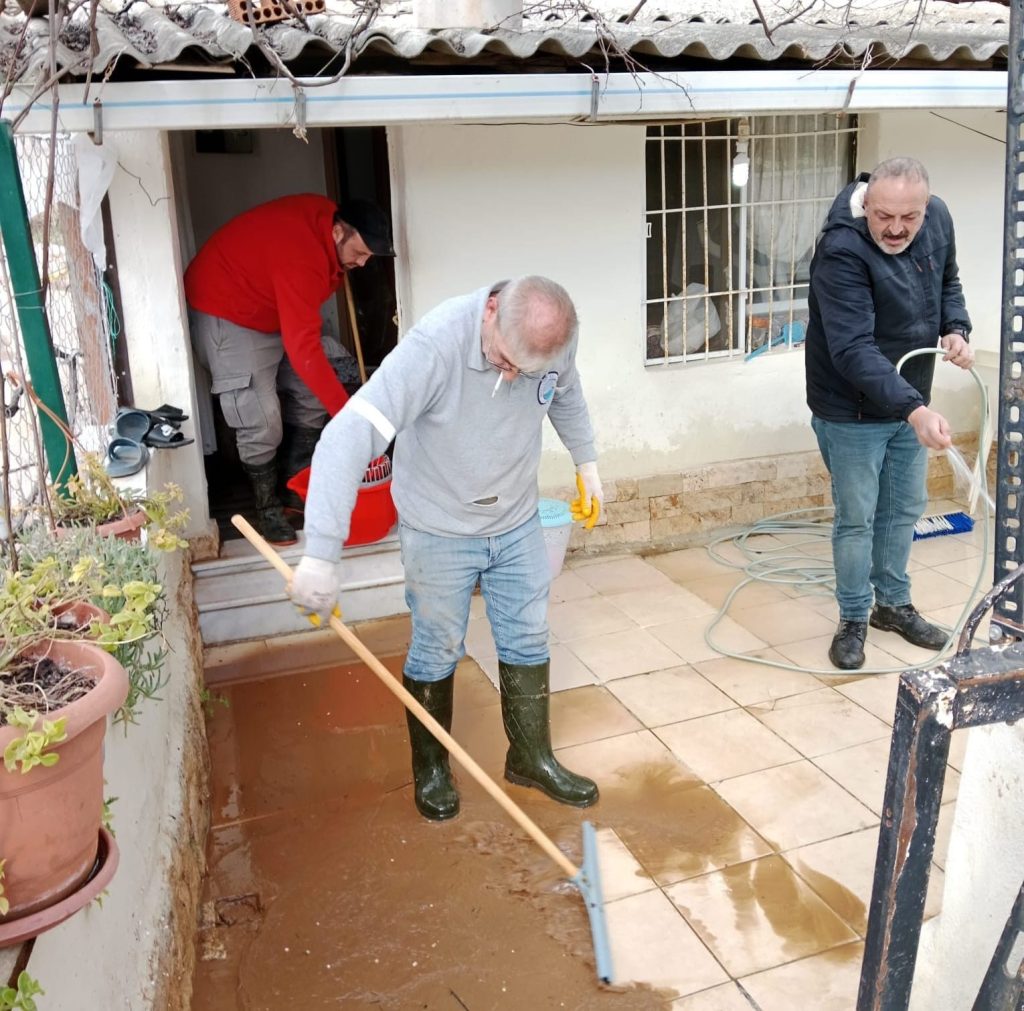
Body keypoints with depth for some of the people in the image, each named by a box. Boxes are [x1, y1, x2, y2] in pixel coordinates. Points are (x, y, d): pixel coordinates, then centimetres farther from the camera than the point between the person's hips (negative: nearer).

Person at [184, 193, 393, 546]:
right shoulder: (301, 257, -37)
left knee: (311, 397, 7)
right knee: (261, 422, -15)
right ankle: (268, 507, 3)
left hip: (271, 309, 9)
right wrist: (348, 413, -41)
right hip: (225, 313, -9)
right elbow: (304, 350, -41)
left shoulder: (327, 217, -10)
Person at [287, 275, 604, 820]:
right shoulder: (434, 345, -34)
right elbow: (348, 436, -40)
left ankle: (531, 758, 35)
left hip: (518, 525, 5)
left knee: (528, 643, 14)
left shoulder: (555, 336, -16)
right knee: (436, 653, 10)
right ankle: (430, 767, 34)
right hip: (440, 531, -4)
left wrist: (586, 461, 16)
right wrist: (320, 555, -45)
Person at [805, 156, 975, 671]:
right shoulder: (841, 252, -29)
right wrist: (914, 409, -45)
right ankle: (853, 618, 22)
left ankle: (893, 603, 36)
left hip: (910, 401, 7)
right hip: (852, 411, -7)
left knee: (905, 508, 17)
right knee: (856, 518, 3)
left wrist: (956, 328, -7)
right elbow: (854, 350, -36)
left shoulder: (938, 219, -6)